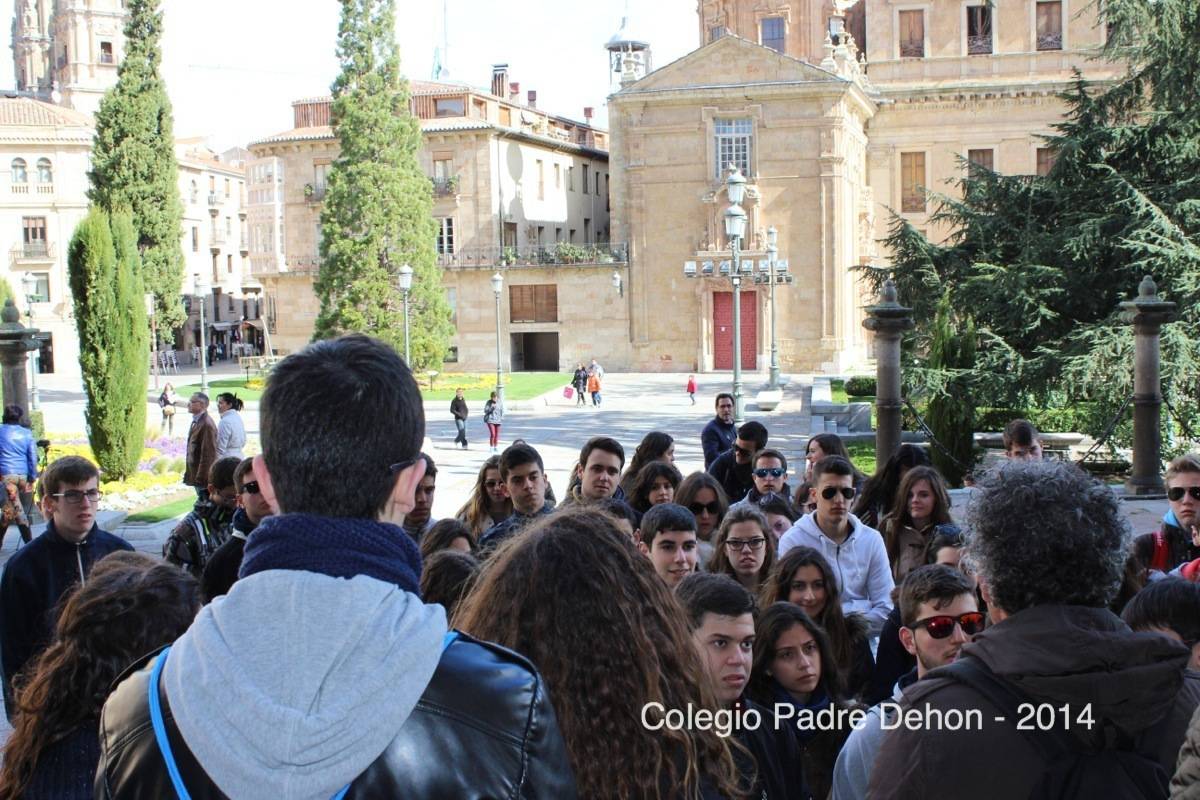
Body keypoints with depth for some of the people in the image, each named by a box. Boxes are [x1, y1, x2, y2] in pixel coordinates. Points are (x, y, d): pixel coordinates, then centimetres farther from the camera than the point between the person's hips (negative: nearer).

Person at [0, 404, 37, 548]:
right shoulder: (27, 433, 7)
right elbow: (33, 456, 4)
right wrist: (32, 477, 6)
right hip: (24, 476, 3)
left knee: (15, 509, -3)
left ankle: (29, 542, -5)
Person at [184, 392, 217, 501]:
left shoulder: (207, 424, -20)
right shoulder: (196, 421, 12)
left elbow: (208, 454, -22)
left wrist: (201, 479, -22)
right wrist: (188, 473, 17)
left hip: (204, 478, -10)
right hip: (197, 476, 10)